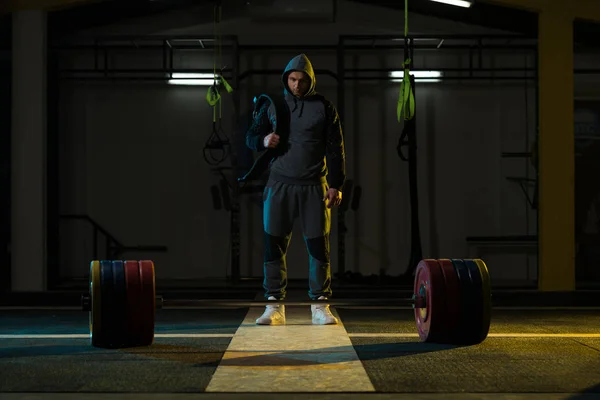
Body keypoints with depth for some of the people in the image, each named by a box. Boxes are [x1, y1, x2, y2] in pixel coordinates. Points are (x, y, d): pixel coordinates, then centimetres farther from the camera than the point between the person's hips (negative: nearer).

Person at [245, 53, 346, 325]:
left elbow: (335, 148, 5)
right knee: (274, 245, -2)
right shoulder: (272, 104, 8)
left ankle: (320, 306, 6)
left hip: (314, 187, -1)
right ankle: (274, 306, 5)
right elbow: (251, 136, 13)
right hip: (279, 185, 1)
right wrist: (263, 140, -11)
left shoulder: (324, 107, 5)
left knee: (318, 246, -1)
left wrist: (335, 184, -2)